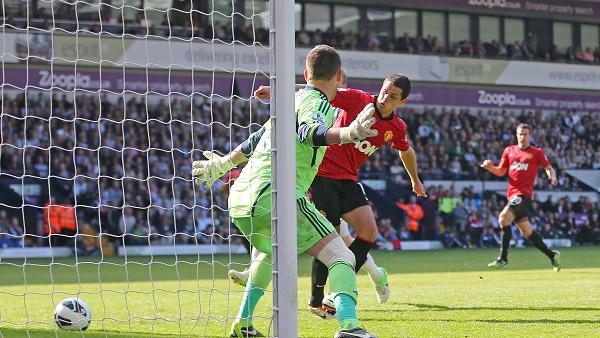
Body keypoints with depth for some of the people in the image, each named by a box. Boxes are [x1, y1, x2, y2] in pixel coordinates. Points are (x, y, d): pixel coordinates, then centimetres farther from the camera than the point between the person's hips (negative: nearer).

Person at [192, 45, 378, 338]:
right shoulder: (317, 102, -1)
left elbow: (255, 141, 37)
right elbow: (309, 132, -25)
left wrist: (223, 164, 53)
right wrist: (349, 133, -43)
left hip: (241, 199, 9)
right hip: (275, 197, -9)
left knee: (270, 250, 37)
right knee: (341, 257, -13)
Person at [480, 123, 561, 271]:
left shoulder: (536, 152, 2)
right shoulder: (509, 151, 14)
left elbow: (548, 168, 9)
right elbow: (501, 172, 17)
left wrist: (552, 177, -13)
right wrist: (490, 167, -2)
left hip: (524, 193, -6)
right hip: (512, 194, 6)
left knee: (503, 217, -24)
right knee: (526, 231, 10)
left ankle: (503, 258, -21)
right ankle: (552, 255, 26)